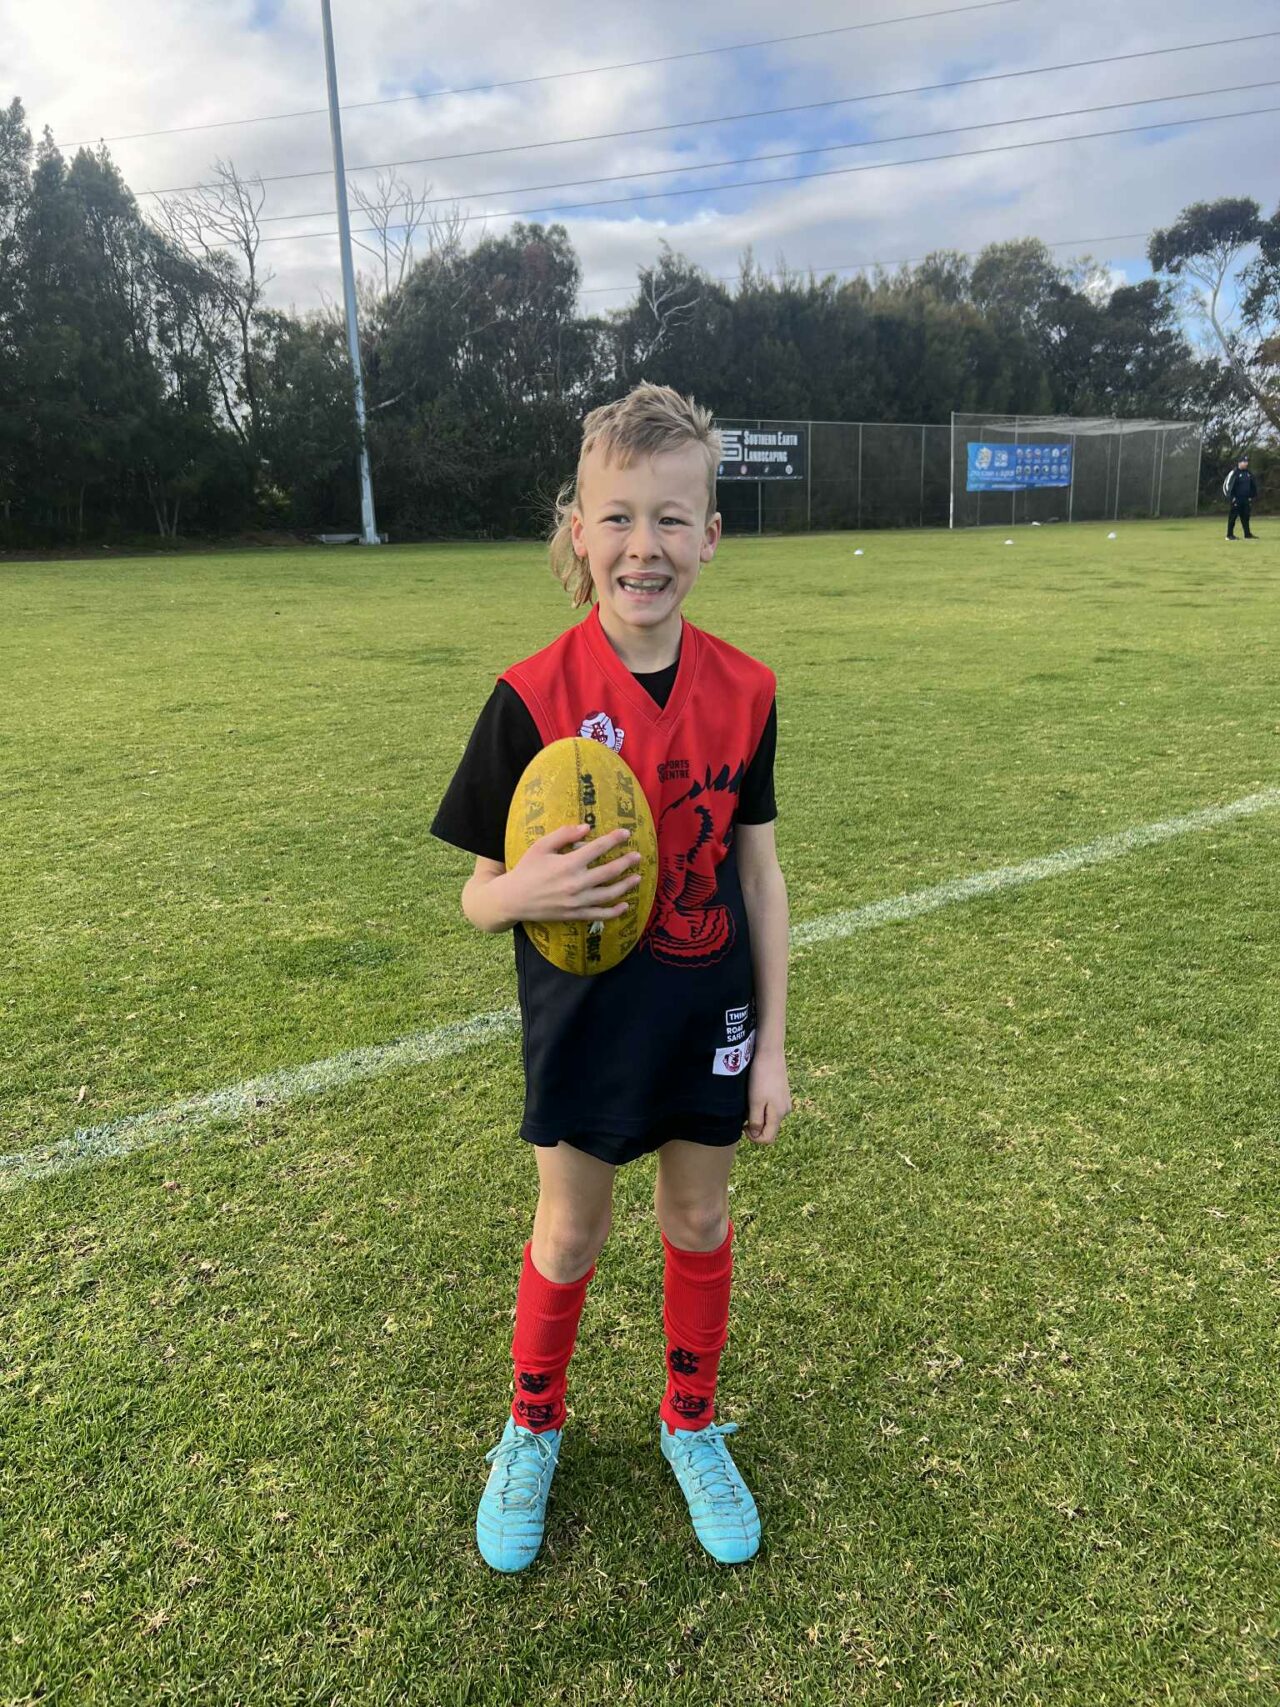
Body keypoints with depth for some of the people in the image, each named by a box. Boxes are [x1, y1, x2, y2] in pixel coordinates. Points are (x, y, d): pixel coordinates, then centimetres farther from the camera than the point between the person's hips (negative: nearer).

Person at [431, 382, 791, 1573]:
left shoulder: (744, 691, -7)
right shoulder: (533, 697, -16)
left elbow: (757, 867, 1)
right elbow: (481, 894, -9)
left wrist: (771, 1040, 1)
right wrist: (529, 891, -34)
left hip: (709, 1015, 2)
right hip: (585, 1018, -2)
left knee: (700, 1222, 19)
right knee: (569, 1234, 16)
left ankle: (692, 1423, 45)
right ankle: (533, 1429, 44)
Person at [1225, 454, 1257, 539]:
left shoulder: (1248, 473, 13)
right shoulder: (1234, 473, -9)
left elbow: (1253, 486, 21)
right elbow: (1226, 485, -12)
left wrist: (1251, 497, 13)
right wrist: (1231, 497, -15)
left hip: (1246, 500, 7)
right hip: (1236, 500, -7)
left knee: (1246, 517, 9)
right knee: (1232, 517, -3)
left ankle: (1247, 534, 14)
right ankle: (1229, 535, 3)